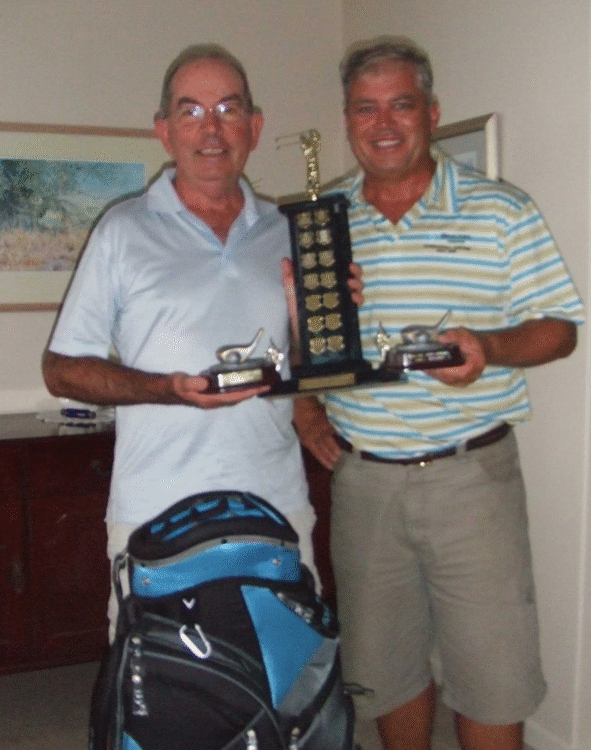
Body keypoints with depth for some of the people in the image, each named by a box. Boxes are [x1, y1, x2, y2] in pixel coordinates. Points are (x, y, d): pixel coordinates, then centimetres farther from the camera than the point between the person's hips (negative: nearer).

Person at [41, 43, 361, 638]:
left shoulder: (286, 234, 13)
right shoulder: (124, 231, 3)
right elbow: (62, 369, 1)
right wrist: (169, 389, -15)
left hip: (277, 508, 3)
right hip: (156, 515, -2)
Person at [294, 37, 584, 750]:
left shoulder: (500, 211, 0)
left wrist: (487, 347, -19)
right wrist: (301, 404, 2)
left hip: (470, 472, -2)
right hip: (361, 477, 3)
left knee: (490, 671, 3)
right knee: (381, 664, 15)